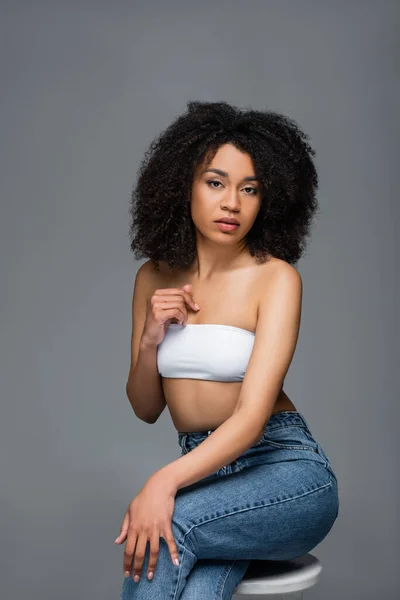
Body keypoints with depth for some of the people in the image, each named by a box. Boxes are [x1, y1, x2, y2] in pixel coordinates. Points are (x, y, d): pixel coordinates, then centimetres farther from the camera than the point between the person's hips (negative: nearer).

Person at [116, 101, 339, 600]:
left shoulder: (276, 278, -10)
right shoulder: (154, 278, 6)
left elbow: (253, 416, -20)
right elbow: (146, 409, 11)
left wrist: (165, 482, -33)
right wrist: (150, 340, -8)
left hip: (285, 471, -3)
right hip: (206, 469, 3)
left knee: (169, 525, -32)